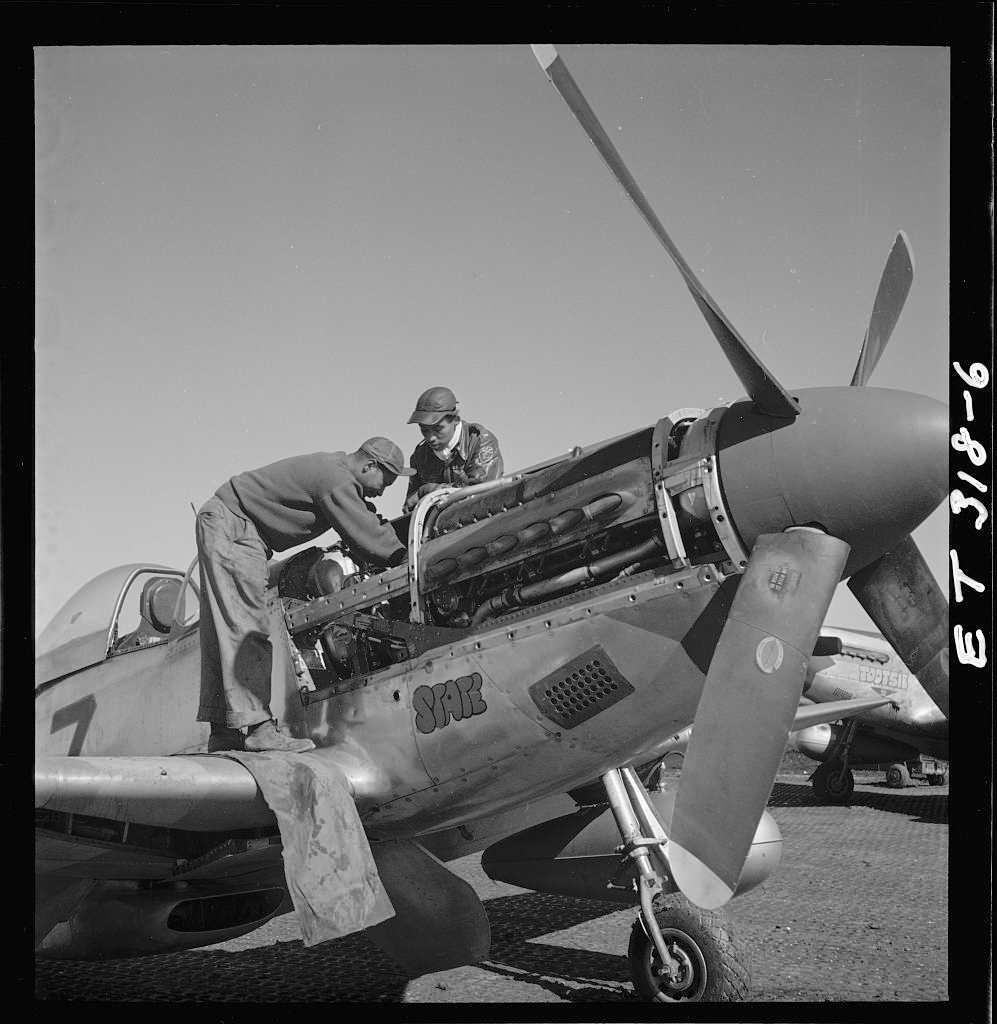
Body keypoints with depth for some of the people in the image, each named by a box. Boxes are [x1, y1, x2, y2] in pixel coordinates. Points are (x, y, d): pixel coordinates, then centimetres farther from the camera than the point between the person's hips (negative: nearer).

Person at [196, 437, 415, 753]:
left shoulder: (336, 468, 12)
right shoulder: (335, 479, -19)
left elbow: (367, 524, 19)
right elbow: (364, 537, -19)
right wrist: (407, 558, -10)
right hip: (230, 527, -11)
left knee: (223, 632, 7)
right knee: (245, 628, -14)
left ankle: (223, 732, 8)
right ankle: (258, 727, -16)